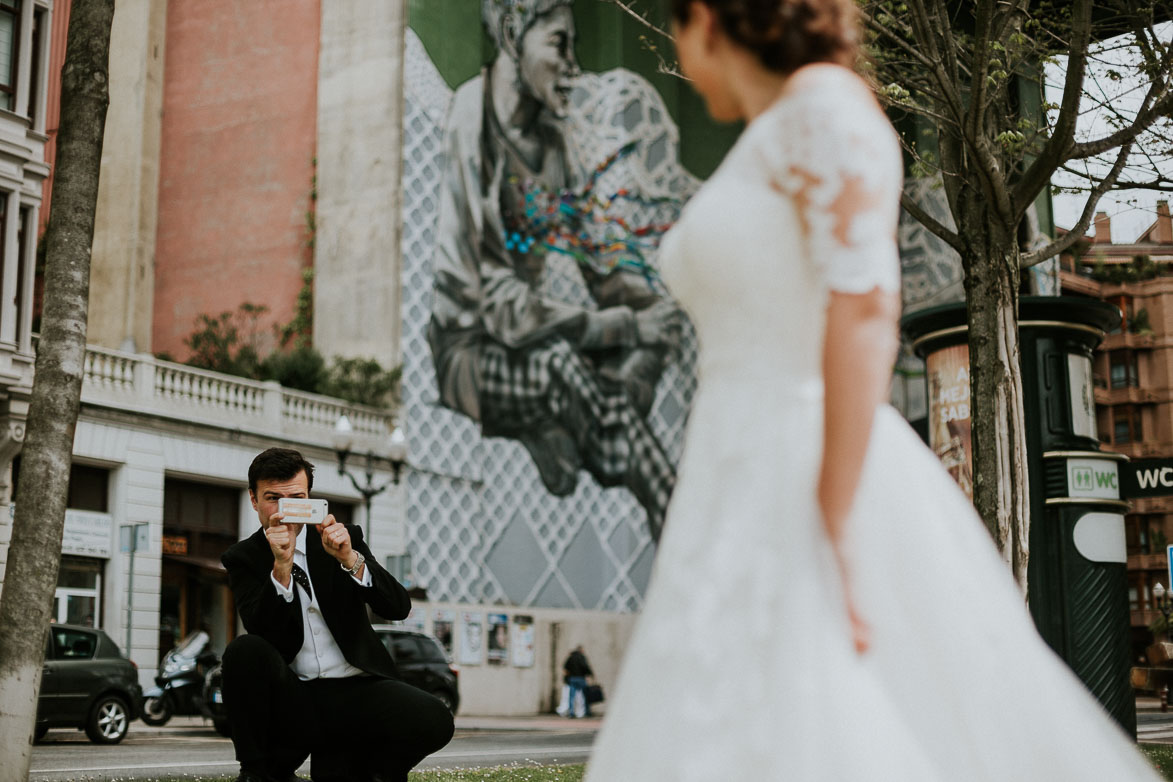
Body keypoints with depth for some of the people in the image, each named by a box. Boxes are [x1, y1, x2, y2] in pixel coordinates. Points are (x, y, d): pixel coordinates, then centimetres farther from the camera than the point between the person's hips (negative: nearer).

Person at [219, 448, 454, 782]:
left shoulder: (346, 538, 8)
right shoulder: (243, 558, 5)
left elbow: (398, 608, -4)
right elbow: (264, 634, -11)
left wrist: (351, 559, -19)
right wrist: (281, 565, -23)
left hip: (355, 690, 1)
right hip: (289, 699, -1)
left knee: (433, 720, -27)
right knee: (243, 650, -30)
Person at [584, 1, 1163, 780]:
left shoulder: (824, 99, -6)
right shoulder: (763, 159, 21)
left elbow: (866, 312, -17)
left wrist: (833, 530, -23)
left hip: (835, 498, -9)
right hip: (756, 498, 9)